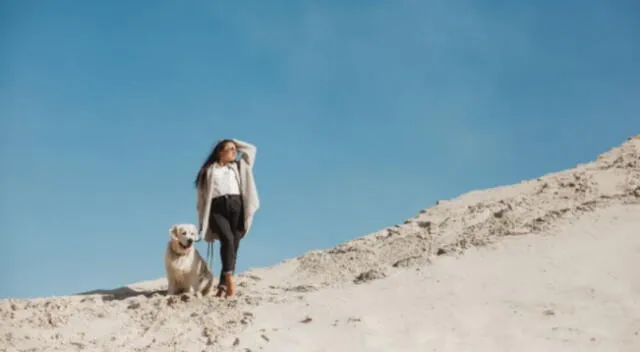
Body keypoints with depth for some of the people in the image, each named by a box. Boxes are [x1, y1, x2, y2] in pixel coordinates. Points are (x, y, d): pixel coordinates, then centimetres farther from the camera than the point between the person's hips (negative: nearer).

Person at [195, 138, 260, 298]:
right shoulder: (208, 171, 17)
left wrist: (234, 142, 28)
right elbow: (202, 195, 11)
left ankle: (222, 285, -8)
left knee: (234, 245, -8)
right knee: (227, 239, -27)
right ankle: (229, 278, -36)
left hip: (236, 206, 3)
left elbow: (251, 149, 25)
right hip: (217, 208, -3)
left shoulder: (238, 166, 25)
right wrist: (203, 220, 2)